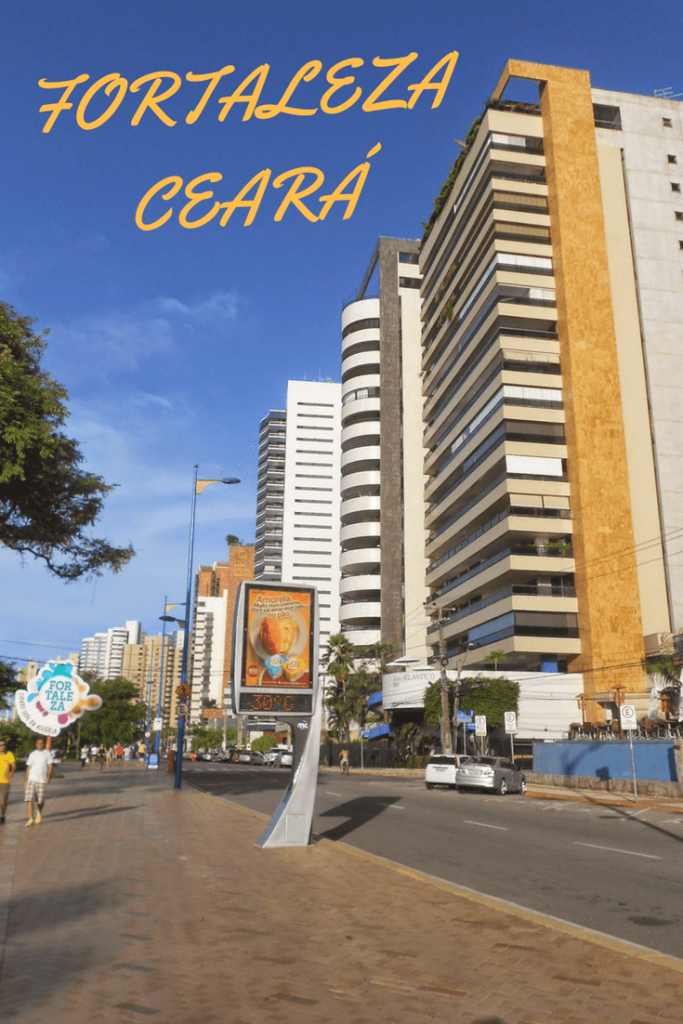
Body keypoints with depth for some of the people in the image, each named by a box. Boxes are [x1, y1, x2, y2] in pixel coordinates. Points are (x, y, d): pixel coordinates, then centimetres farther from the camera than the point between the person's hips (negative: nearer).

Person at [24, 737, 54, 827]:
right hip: (31, 779, 2)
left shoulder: (47, 753, 5)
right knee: (30, 799, -9)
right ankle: (31, 819, -5)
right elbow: (28, 767, 13)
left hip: (42, 780, -1)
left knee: (41, 800, 1)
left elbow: (50, 766, 2)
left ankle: (39, 812, 30)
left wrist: (48, 778, -9)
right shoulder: (32, 754, 11)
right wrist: (25, 780, 7)